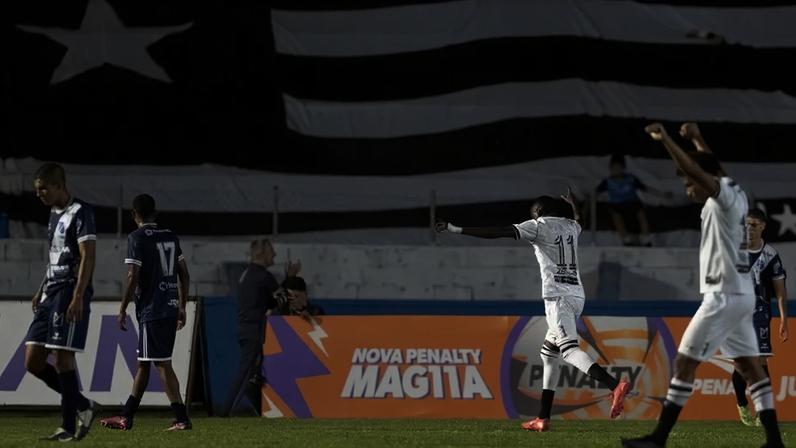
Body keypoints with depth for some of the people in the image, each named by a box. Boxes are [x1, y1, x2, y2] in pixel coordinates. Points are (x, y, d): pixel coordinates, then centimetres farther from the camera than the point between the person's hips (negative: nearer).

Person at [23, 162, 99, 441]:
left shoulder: (80, 212, -9)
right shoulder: (54, 213, 18)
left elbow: (88, 256, -16)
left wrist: (77, 297, -23)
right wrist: (42, 291, 23)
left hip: (70, 293, -9)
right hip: (51, 293, 9)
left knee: (62, 356, -9)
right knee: (33, 361, 5)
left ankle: (69, 427, -2)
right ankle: (83, 406, 15)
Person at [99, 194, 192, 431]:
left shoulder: (137, 238, -8)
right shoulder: (171, 236, 12)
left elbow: (133, 277, -13)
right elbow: (184, 274, 14)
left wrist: (123, 310, -5)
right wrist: (182, 307, 21)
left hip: (151, 311, -7)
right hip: (170, 308, 7)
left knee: (162, 364, -7)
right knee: (143, 362, 15)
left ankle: (182, 418, -12)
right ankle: (126, 417, 22)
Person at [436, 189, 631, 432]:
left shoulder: (539, 226, 1)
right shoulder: (571, 227, 20)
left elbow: (498, 232, -8)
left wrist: (458, 230, -7)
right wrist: (571, 203, 69)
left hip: (558, 296, -8)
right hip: (577, 295, 8)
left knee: (569, 349, -20)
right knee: (549, 353, 16)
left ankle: (615, 385, -43)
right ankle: (543, 418, 15)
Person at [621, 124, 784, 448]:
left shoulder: (726, 196, -14)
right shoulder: (735, 196, 12)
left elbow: (698, 171, -32)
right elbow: (708, 167, 34)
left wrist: (666, 140, -37)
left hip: (725, 296, -10)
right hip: (740, 295, 10)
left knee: (685, 362, -8)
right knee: (749, 365, 10)